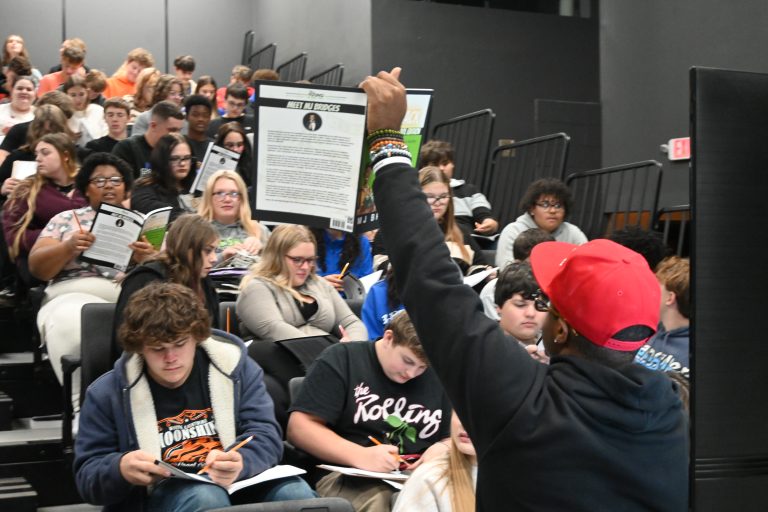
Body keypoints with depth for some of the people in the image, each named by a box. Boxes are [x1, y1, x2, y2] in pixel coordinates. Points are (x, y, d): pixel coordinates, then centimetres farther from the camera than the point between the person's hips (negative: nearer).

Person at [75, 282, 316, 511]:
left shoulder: (232, 364, 6)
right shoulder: (108, 393, 2)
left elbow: (265, 434, -1)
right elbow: (88, 477, 6)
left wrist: (240, 463, -27)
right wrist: (120, 468, -21)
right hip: (164, 490, -1)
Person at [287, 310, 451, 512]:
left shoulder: (437, 375, 14)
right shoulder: (341, 360, 1)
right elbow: (299, 428, -6)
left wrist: (444, 448, -4)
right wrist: (359, 455, -19)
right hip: (349, 476, -3)